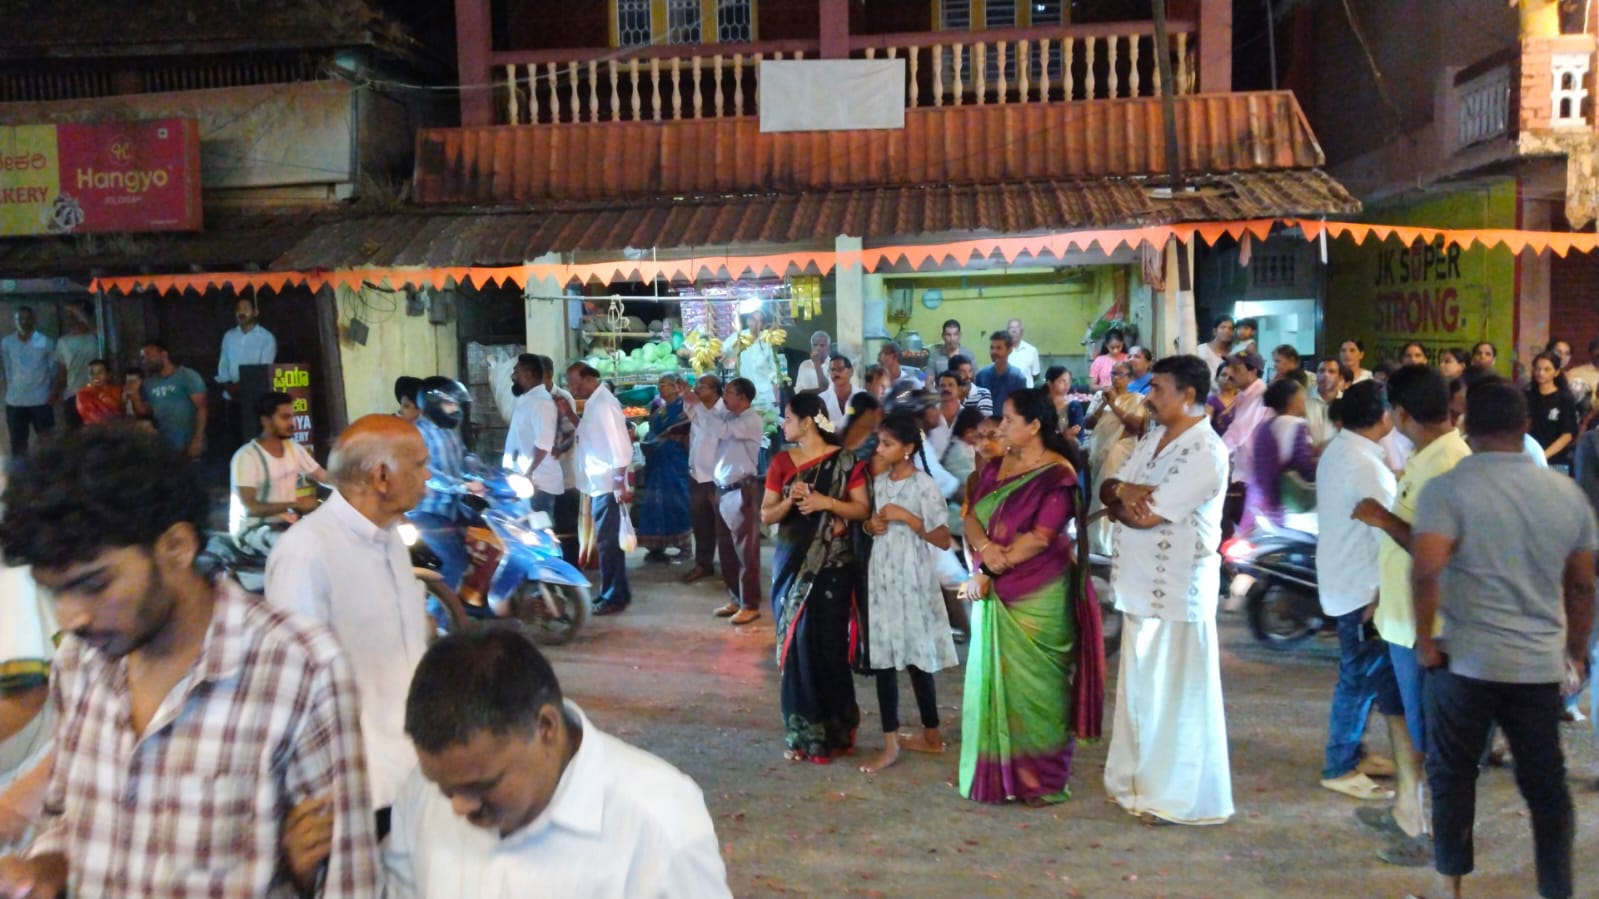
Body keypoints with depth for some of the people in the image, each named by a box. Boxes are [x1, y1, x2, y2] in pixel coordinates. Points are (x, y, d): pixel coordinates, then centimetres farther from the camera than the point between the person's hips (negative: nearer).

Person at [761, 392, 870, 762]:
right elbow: (766, 515, 6)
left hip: (832, 564, -3)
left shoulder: (844, 460, -2)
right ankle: (802, 732, 13)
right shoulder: (782, 462, 6)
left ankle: (832, 730, 14)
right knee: (795, 643, 3)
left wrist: (827, 502, -17)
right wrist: (790, 500, -13)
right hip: (792, 562, 3)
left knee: (827, 644, -2)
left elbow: (863, 509, -3)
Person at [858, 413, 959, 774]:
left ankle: (931, 734, 18)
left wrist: (906, 516, -19)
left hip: (912, 579, -6)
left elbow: (943, 540, -13)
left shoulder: (924, 485, -12)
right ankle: (891, 743, 13)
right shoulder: (879, 481, 7)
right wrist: (871, 525, -3)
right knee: (882, 657, 5)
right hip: (881, 575, 6)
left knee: (916, 657, 2)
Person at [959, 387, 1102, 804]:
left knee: (1032, 682, 2)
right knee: (993, 676, 10)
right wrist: (984, 547, -17)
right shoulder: (995, 467, 9)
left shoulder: (1058, 475, -12)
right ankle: (996, 770, 23)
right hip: (995, 593, 6)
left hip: (1037, 597, -6)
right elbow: (972, 516, 4)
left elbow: (1040, 537, -18)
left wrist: (991, 568, -14)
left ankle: (1040, 776, 15)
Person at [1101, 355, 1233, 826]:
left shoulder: (1206, 452, -17)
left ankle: (1178, 795, 14)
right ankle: (1139, 778, 31)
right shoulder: (1152, 438, 11)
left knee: (1175, 694, 2)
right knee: (1139, 686, 17)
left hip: (1179, 589, -8)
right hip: (1140, 585, 9)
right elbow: (1109, 491, 7)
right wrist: (1125, 492, -14)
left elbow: (1148, 515, -21)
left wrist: (1122, 494, -4)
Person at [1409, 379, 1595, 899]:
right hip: (1540, 663, 4)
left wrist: (1424, 641, -12)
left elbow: (1426, 569, -24)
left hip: (1466, 660, -3)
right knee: (1546, 783, 15)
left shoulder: (1448, 488, -11)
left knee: (1452, 776, 12)